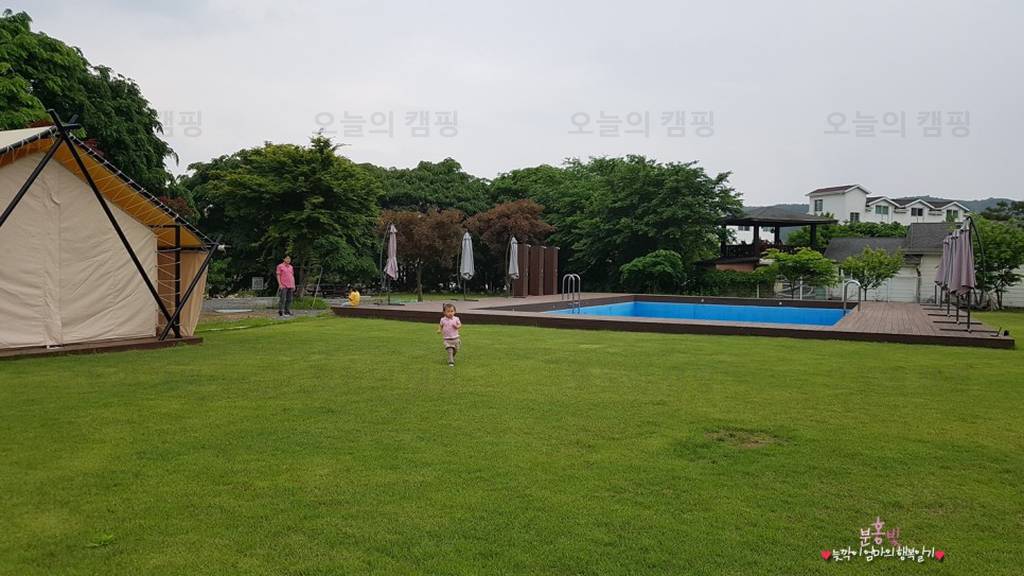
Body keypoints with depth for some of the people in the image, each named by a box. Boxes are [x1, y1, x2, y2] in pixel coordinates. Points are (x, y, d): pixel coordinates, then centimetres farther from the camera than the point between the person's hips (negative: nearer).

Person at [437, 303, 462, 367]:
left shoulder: (456, 319, -4)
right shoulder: (443, 320, -4)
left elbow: (460, 325, 4)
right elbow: (440, 325, 11)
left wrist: (457, 326, -18)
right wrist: (439, 330, -7)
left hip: (455, 338, 2)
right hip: (447, 339, -2)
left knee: (455, 350, 17)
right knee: (450, 351, -16)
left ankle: (453, 357, 48)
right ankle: (451, 362, -14)